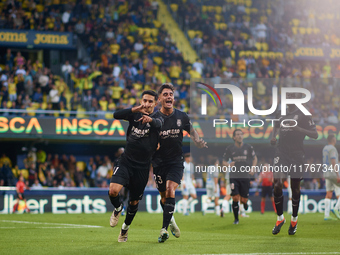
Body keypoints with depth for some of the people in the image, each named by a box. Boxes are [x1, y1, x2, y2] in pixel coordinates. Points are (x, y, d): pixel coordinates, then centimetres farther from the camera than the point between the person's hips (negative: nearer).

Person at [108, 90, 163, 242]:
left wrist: (149, 119, -54)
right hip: (126, 161, 0)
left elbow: (158, 124, -30)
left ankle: (125, 227, 38)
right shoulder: (135, 114, 1)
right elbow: (116, 115, -16)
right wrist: (135, 109, -32)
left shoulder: (156, 118, -5)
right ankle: (118, 208, 12)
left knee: (134, 202, 10)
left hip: (142, 167, 0)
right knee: (113, 191, -23)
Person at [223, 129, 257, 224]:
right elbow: (224, 161, 8)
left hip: (245, 177, 1)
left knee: (244, 200, 0)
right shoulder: (229, 149, 0)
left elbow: (255, 158, 16)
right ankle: (236, 219, 4)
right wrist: (228, 164, -15)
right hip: (234, 177, -1)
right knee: (235, 199, -11)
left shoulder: (248, 147, 2)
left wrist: (252, 168, 0)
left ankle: (244, 202, 40)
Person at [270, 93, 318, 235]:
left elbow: (315, 135, -7)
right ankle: (280, 218, 2)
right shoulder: (281, 114, 11)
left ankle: (294, 220, 22)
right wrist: (273, 137, 10)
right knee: (277, 184, -12)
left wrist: (298, 129, -22)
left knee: (295, 187, 5)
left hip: (296, 154, -3)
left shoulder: (303, 115, -2)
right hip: (281, 153, 3)